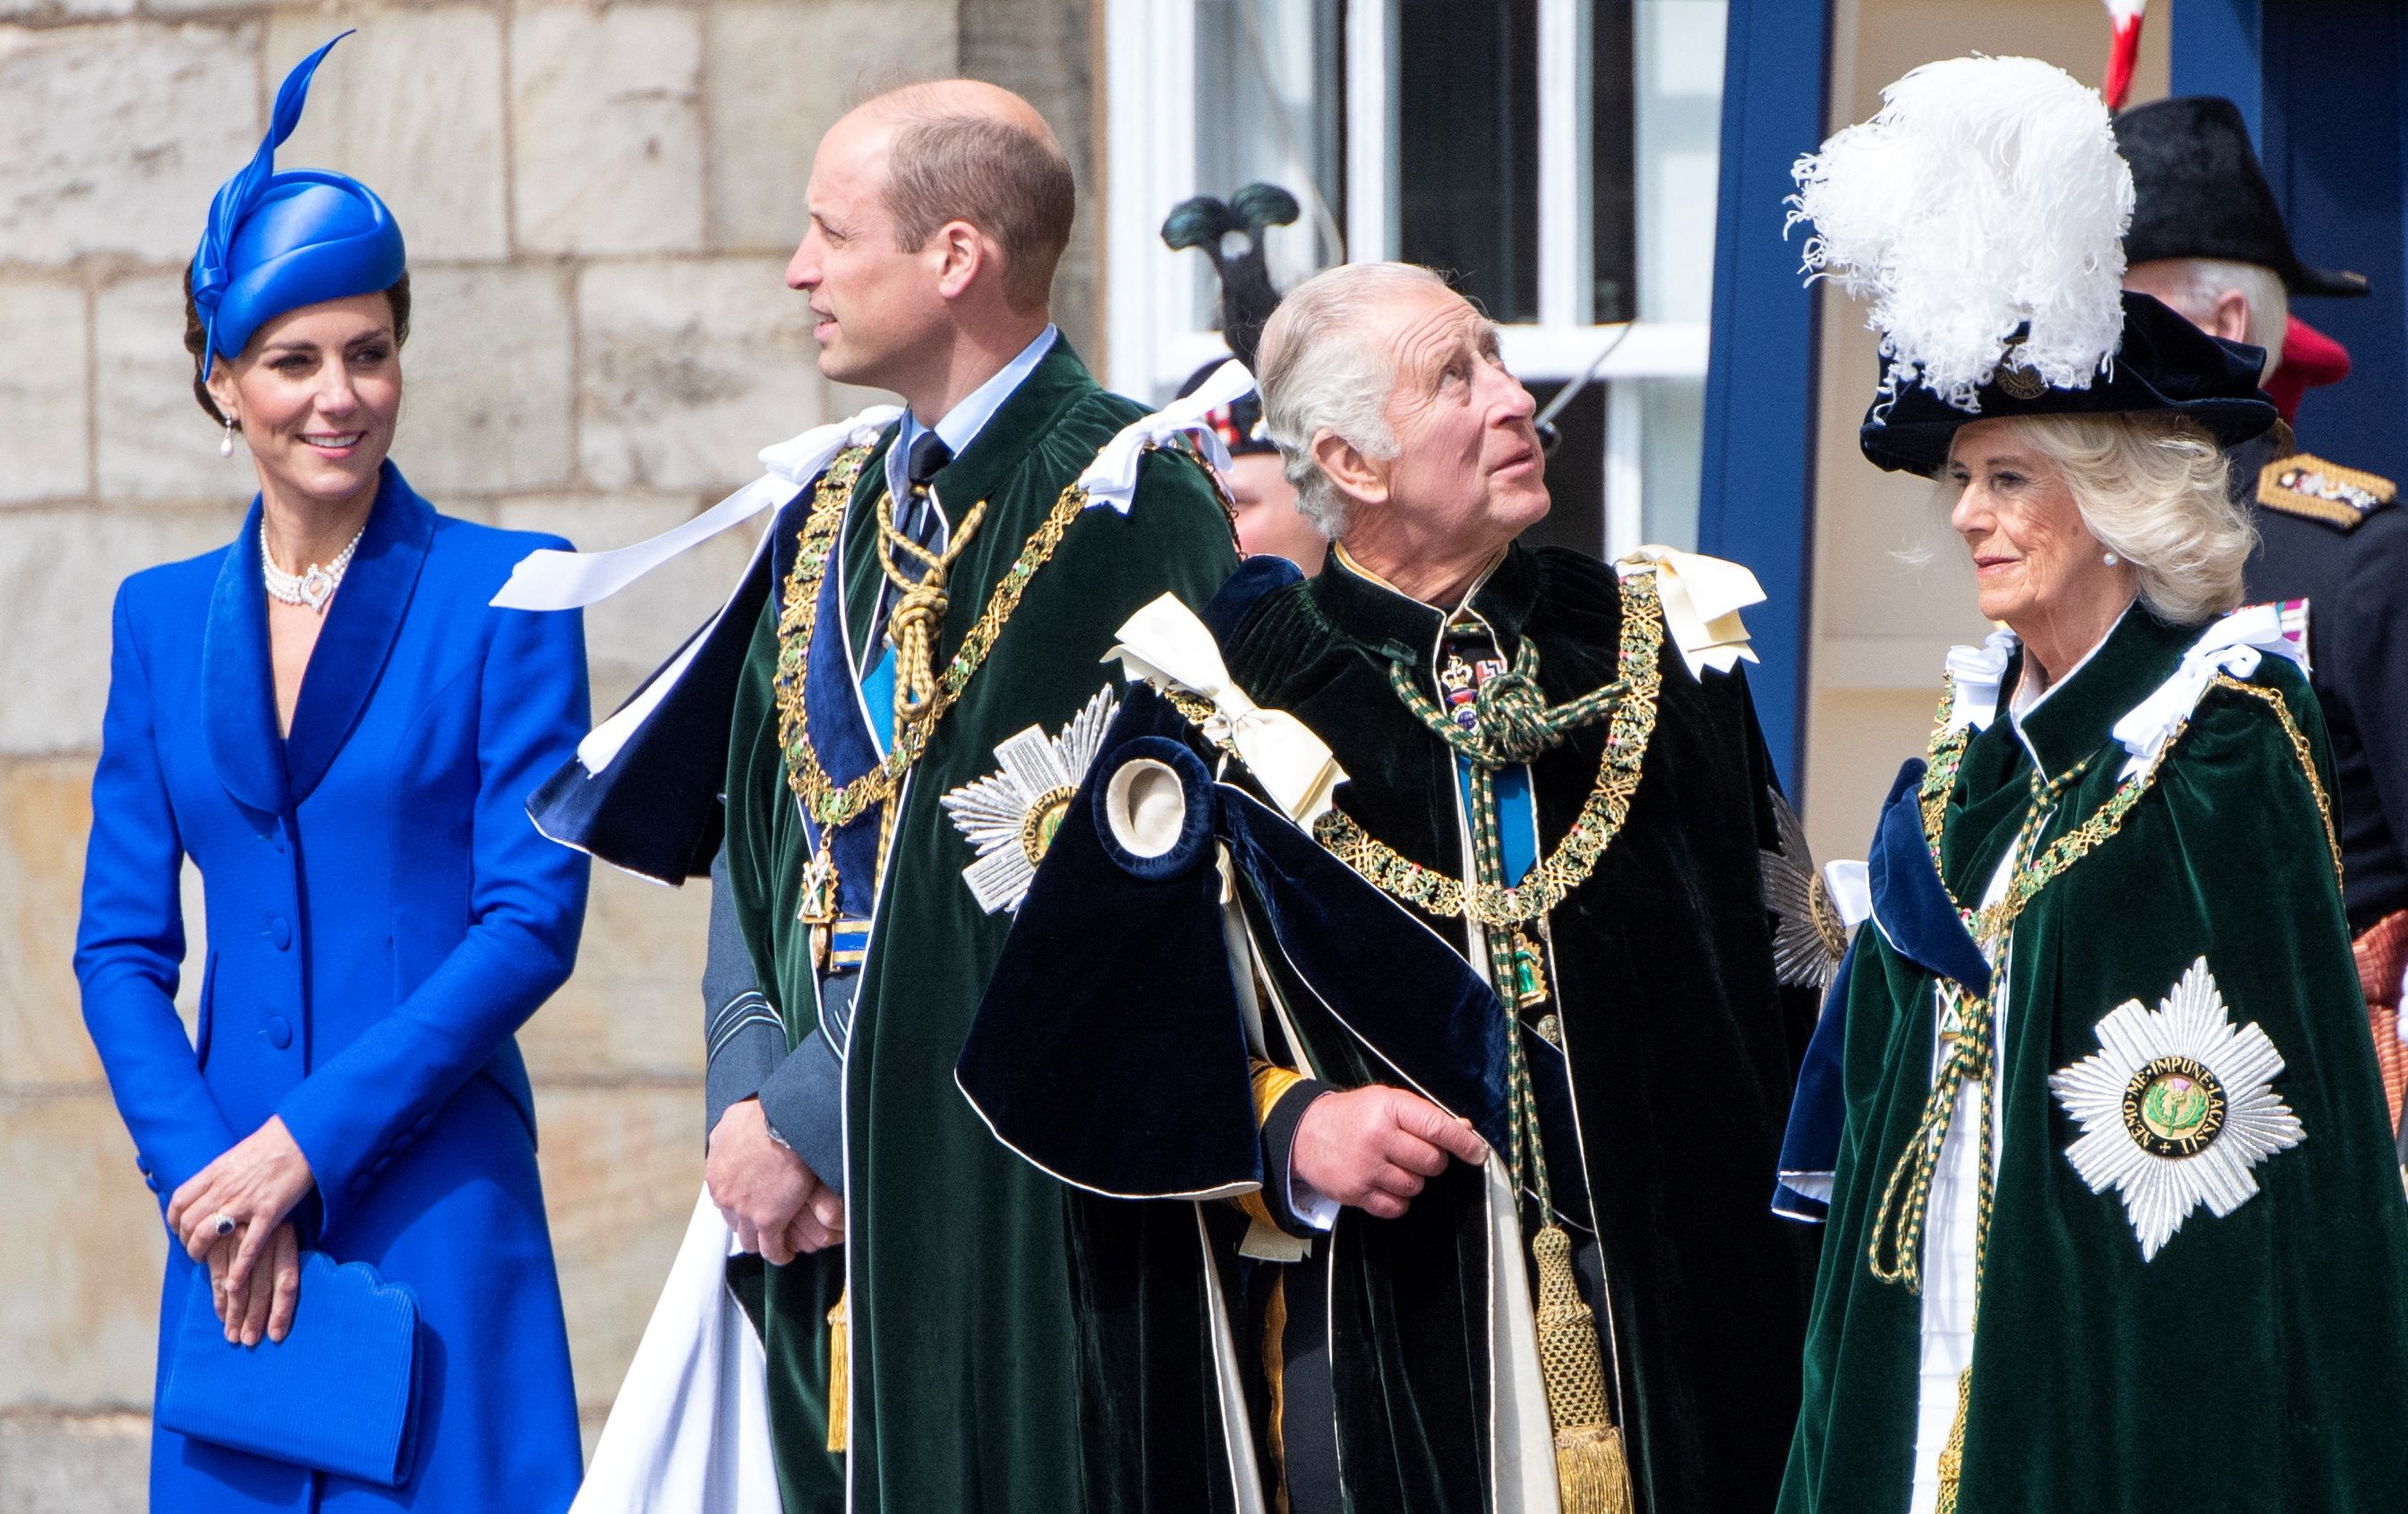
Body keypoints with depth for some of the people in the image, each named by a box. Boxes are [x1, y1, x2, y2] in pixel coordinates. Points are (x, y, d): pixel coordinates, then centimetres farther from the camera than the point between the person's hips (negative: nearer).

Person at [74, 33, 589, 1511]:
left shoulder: (504, 594, -1)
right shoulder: (163, 618, 11)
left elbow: (535, 918, -7)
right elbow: (123, 946, 9)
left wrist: (310, 1140, -12)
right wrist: (201, 1175, -6)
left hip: (436, 1205, -4)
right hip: (230, 1207, 4)